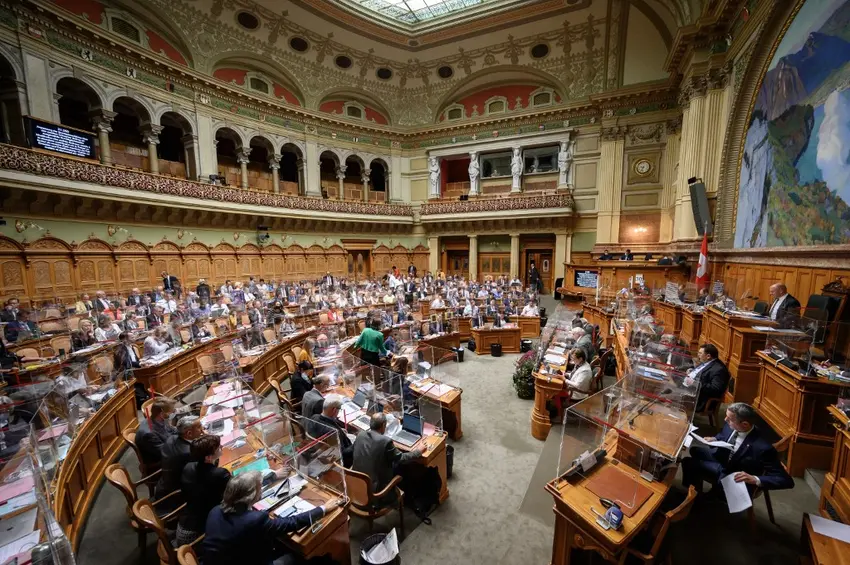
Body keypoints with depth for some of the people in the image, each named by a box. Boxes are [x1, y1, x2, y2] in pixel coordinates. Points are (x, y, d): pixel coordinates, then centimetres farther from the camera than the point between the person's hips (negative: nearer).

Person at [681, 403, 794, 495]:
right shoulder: (731, 426, -15)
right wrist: (714, 439, -11)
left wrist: (755, 479, -38)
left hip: (735, 480, -6)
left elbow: (786, 481, -27)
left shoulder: (763, 448, -34)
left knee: (689, 463, -19)